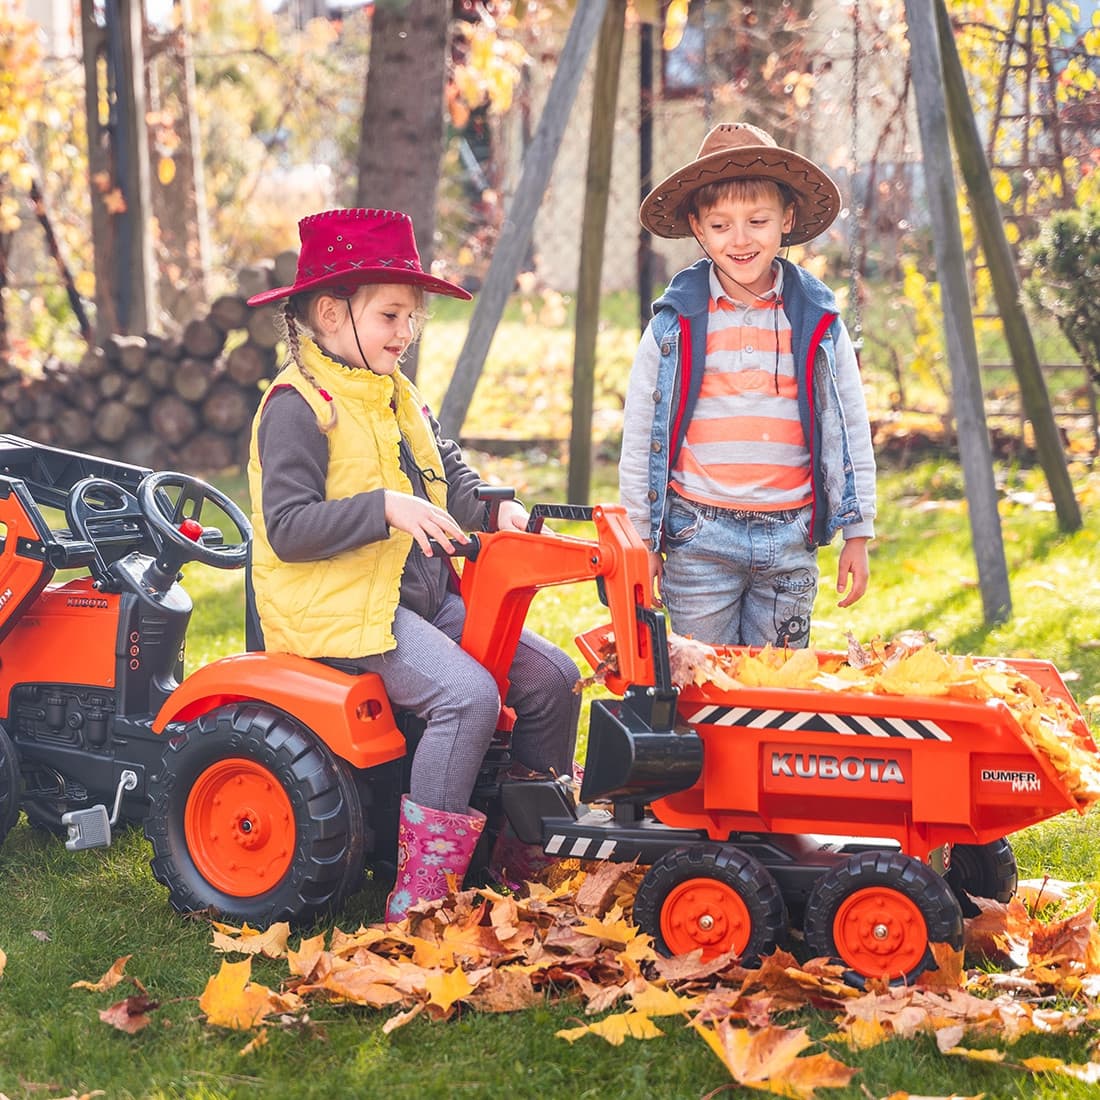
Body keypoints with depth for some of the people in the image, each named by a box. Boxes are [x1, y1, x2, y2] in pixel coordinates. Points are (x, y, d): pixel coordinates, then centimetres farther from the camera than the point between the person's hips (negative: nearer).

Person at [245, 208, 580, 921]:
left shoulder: (397, 397, 17)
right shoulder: (298, 408, -11)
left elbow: (448, 473, 24)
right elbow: (288, 529, -19)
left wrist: (491, 508, 1)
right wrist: (388, 509, -28)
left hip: (426, 595, 9)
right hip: (340, 608, -9)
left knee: (550, 675, 0)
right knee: (469, 695, -29)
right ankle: (421, 888, -24)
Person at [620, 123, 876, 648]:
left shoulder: (817, 322, 3)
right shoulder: (676, 324, -1)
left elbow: (851, 431, 8)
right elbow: (638, 439, 5)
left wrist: (857, 534, 7)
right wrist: (643, 539, 4)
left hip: (789, 540, 1)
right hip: (698, 538, -1)